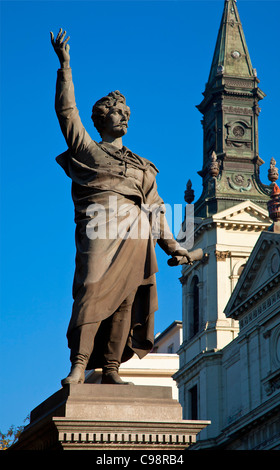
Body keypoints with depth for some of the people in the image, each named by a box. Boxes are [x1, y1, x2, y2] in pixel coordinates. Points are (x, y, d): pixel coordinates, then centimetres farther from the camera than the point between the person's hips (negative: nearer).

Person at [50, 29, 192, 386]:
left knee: (125, 300, -6)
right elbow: (66, 110, 12)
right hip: (101, 226, -4)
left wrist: (169, 243, 15)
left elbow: (155, 206, 25)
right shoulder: (86, 149, 20)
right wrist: (65, 65, 7)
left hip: (136, 232, 4)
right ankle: (79, 366, -24)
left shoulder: (143, 166, 30)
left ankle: (110, 368, -9)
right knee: (92, 291, -18)